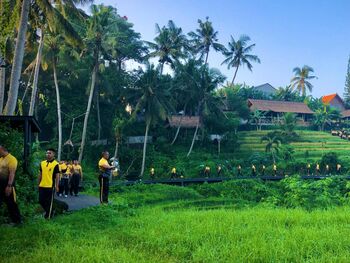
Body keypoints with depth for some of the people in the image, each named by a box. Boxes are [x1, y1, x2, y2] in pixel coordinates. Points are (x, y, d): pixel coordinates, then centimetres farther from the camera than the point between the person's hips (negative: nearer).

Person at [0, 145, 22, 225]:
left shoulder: (11, 159, -15)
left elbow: (12, 173, -21)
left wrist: (9, 186, -26)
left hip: (7, 184, -8)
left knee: (11, 203, 0)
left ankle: (17, 220, 12)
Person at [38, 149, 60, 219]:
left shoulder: (55, 164, -8)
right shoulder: (42, 163, 9)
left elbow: (57, 176, -8)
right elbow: (40, 174, 16)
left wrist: (56, 186, -10)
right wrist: (38, 183, 15)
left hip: (50, 186, -6)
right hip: (42, 186, 6)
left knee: (49, 201, 2)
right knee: (41, 200, 11)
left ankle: (48, 216, 15)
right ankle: (50, 211, 31)